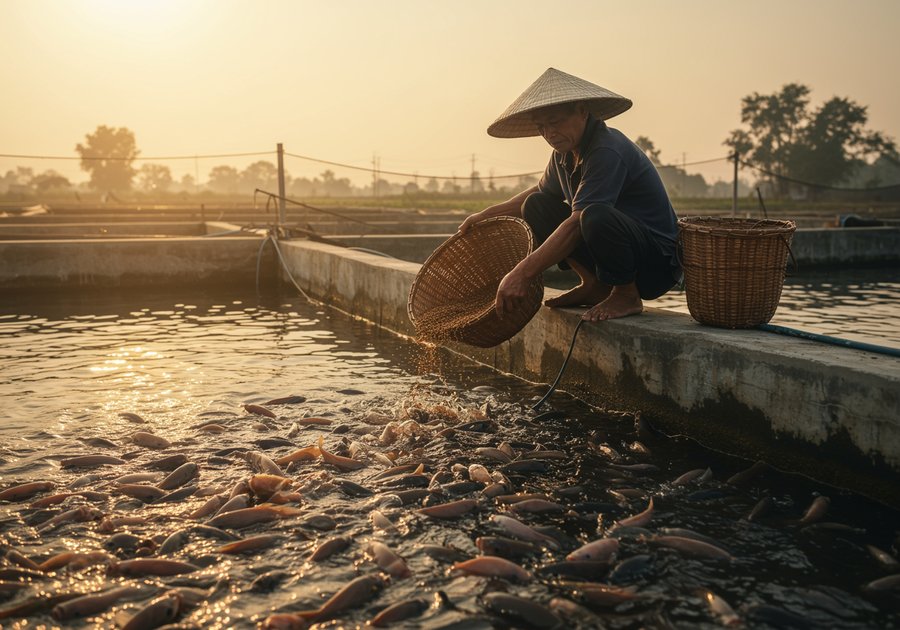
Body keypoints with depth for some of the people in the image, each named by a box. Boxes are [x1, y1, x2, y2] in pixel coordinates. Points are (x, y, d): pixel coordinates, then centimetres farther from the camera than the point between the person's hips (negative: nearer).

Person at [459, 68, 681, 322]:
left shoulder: (608, 151, -24)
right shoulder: (564, 153, 4)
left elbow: (577, 223, -32)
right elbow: (540, 192, 25)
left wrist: (523, 273, -35)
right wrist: (486, 215, 16)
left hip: (657, 264, -9)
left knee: (596, 215, -38)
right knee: (536, 206, 5)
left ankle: (627, 296, -12)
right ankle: (594, 285, 4)